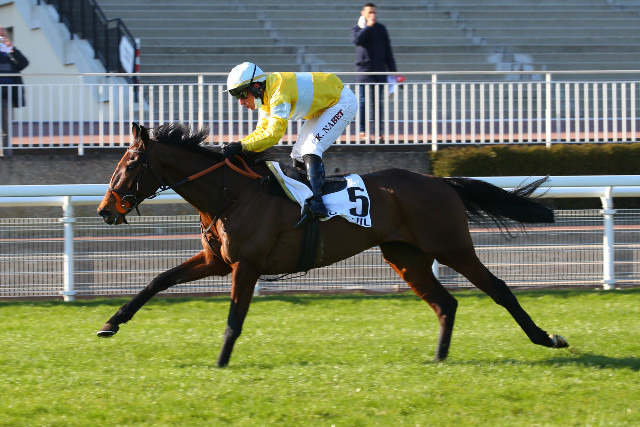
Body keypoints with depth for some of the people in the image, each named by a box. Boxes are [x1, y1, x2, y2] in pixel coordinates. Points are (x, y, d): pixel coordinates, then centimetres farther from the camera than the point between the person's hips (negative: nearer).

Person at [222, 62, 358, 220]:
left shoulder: (278, 94, -32)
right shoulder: (266, 95, -2)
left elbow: (273, 134, -38)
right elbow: (262, 131, 0)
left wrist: (241, 146, -41)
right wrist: (235, 146, -15)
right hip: (324, 106, 10)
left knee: (310, 148, -23)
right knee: (298, 153, 8)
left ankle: (316, 202, -29)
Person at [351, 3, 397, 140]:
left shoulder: (381, 28, 12)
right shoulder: (357, 28, 5)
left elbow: (388, 51, 14)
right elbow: (356, 40, -19)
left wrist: (393, 71, 10)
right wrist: (368, 27, -16)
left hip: (379, 70, 3)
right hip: (364, 68, -2)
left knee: (378, 102, 1)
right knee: (363, 101, -5)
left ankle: (378, 130, 4)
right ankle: (362, 131, -3)